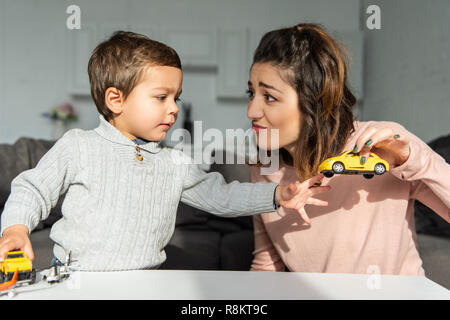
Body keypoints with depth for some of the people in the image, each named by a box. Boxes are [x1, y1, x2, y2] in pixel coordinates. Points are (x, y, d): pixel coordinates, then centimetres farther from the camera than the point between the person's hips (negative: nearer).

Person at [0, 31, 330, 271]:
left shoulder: (175, 164, 7)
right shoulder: (78, 147, -3)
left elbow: (220, 196, 10)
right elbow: (33, 190, 4)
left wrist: (277, 195, 1)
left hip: (142, 285, 3)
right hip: (74, 274, -2)